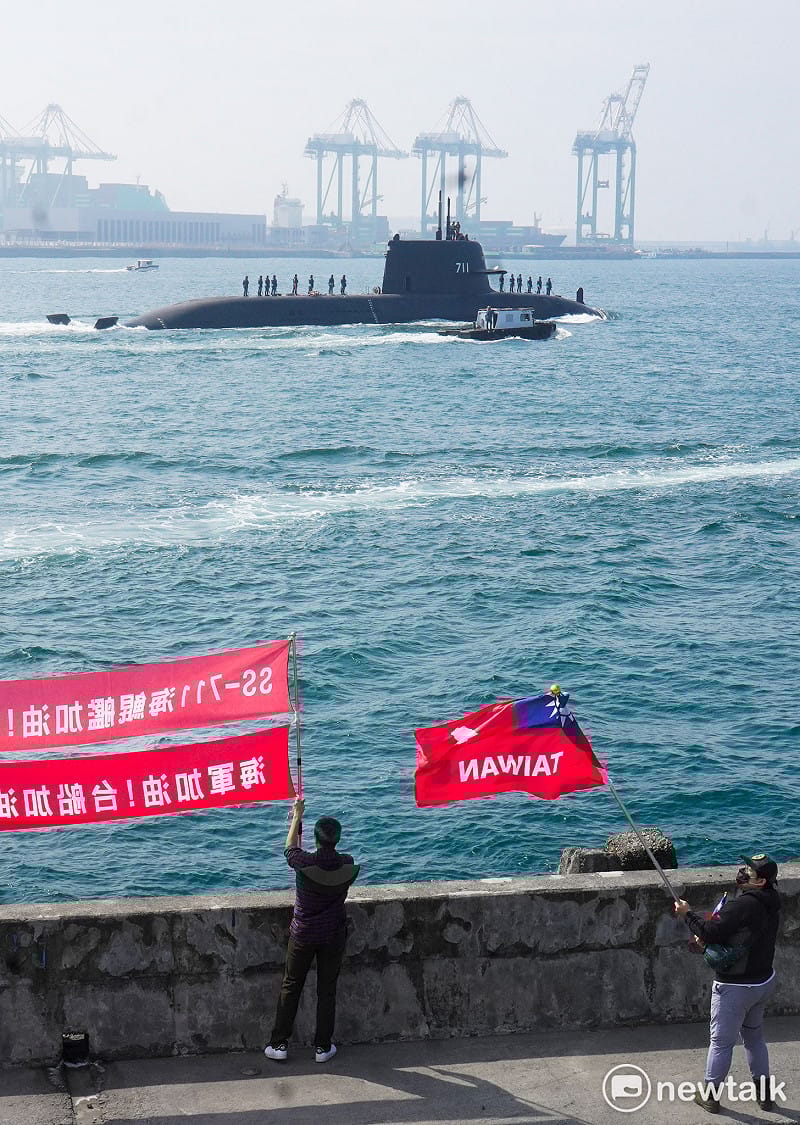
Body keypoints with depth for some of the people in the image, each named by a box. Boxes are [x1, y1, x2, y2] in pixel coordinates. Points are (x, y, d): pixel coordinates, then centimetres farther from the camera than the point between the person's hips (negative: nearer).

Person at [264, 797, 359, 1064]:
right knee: (327, 990, 11)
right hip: (334, 937, 1)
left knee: (291, 988, 12)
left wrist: (297, 816, 14)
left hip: (303, 936, -1)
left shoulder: (304, 863, -21)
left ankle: (279, 1044, 15)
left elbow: (290, 848, 2)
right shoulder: (348, 864, -13)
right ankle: (322, 1047, 15)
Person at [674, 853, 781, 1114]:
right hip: (764, 980, 8)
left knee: (721, 1041, 7)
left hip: (736, 987, -8)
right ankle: (763, 1092, 30)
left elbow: (711, 932, -26)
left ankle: (710, 1095, 18)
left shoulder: (742, 905, -27)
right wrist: (708, 937, 0)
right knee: (754, 1036, 23)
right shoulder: (770, 903, 1)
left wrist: (687, 914, -12)